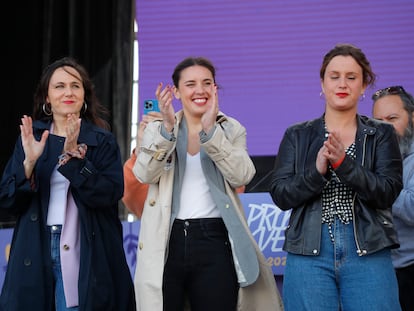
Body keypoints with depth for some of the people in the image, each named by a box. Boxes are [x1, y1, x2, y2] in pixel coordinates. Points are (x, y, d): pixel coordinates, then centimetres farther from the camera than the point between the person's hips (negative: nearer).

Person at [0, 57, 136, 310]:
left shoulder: (102, 141, 1)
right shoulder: (31, 137, 7)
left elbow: (110, 194, -12)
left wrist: (73, 155, -18)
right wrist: (29, 162, -15)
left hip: (87, 255, -2)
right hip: (35, 253, 2)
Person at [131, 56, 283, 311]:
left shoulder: (232, 129, 8)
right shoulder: (158, 129, 8)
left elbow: (242, 176, -10)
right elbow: (145, 175, -9)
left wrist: (210, 130, -19)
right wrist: (168, 128, -22)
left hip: (214, 241, 0)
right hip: (166, 242, 0)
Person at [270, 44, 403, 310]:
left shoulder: (382, 135, 8)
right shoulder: (297, 136, 9)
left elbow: (387, 193, -5)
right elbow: (280, 196, 0)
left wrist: (343, 163, -18)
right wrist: (317, 171, -17)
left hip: (369, 254, 0)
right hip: (308, 254, 1)